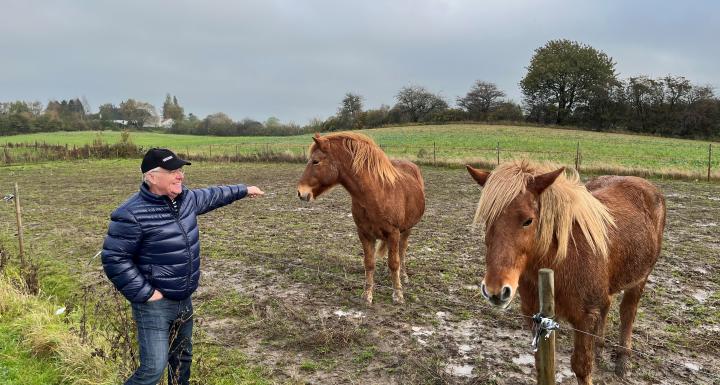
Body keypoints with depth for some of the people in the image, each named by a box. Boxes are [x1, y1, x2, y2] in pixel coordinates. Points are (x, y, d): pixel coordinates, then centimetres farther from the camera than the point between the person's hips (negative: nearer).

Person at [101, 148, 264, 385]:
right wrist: (144, 293, -21)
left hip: (184, 299, 8)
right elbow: (114, 259, -20)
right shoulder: (132, 214, -23)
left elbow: (211, 196, 21)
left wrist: (243, 190, 31)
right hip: (155, 304, -8)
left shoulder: (186, 198, 1)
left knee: (183, 355, 24)